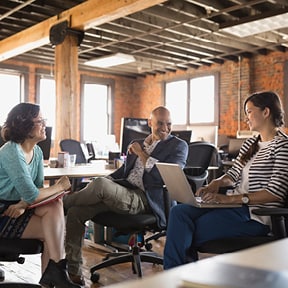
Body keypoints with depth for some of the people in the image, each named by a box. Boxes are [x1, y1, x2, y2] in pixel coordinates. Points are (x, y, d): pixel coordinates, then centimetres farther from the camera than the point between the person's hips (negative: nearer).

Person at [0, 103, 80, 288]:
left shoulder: (37, 151, 3)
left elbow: (38, 188, 0)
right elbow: (31, 194, -27)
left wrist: (23, 204, -20)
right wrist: (59, 187, -12)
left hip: (17, 207, 7)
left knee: (55, 206, -18)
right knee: (54, 229, -14)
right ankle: (55, 272, 3)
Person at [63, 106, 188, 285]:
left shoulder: (179, 146, 5)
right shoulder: (137, 144, 23)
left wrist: (142, 154, -4)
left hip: (143, 199, -6)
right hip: (121, 192, 7)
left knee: (100, 184, -31)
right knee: (75, 211, -11)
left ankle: (63, 202, -1)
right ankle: (73, 272, -2)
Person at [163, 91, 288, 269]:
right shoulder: (250, 143, 20)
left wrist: (230, 198, -23)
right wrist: (217, 183, -8)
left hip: (256, 215, -8)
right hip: (237, 206, 8)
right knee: (179, 212, -16)